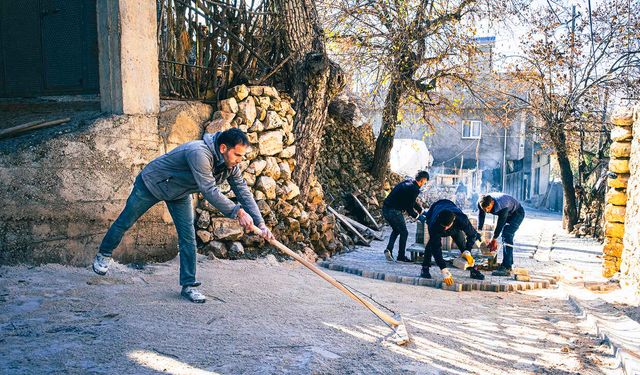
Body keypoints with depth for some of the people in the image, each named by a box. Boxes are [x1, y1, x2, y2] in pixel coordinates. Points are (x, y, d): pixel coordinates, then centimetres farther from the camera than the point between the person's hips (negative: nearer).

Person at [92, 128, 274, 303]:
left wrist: (260, 224, -24)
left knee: (188, 237, -4)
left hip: (180, 194, 6)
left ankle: (188, 285, 4)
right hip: (152, 182, -6)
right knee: (125, 222, 11)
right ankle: (104, 254, 38)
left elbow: (244, 192, -16)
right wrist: (238, 212, -48)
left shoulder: (231, 165, -18)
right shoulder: (199, 154, -42)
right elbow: (210, 191, -45)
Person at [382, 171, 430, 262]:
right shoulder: (415, 189, -15)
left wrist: (422, 210, 32)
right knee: (404, 233, 11)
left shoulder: (408, 182, 13)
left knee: (396, 230, 26)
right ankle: (401, 256, 18)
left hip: (385, 209, 8)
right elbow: (409, 208, -11)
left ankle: (389, 249, 11)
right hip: (394, 211, -8)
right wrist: (416, 216, 8)